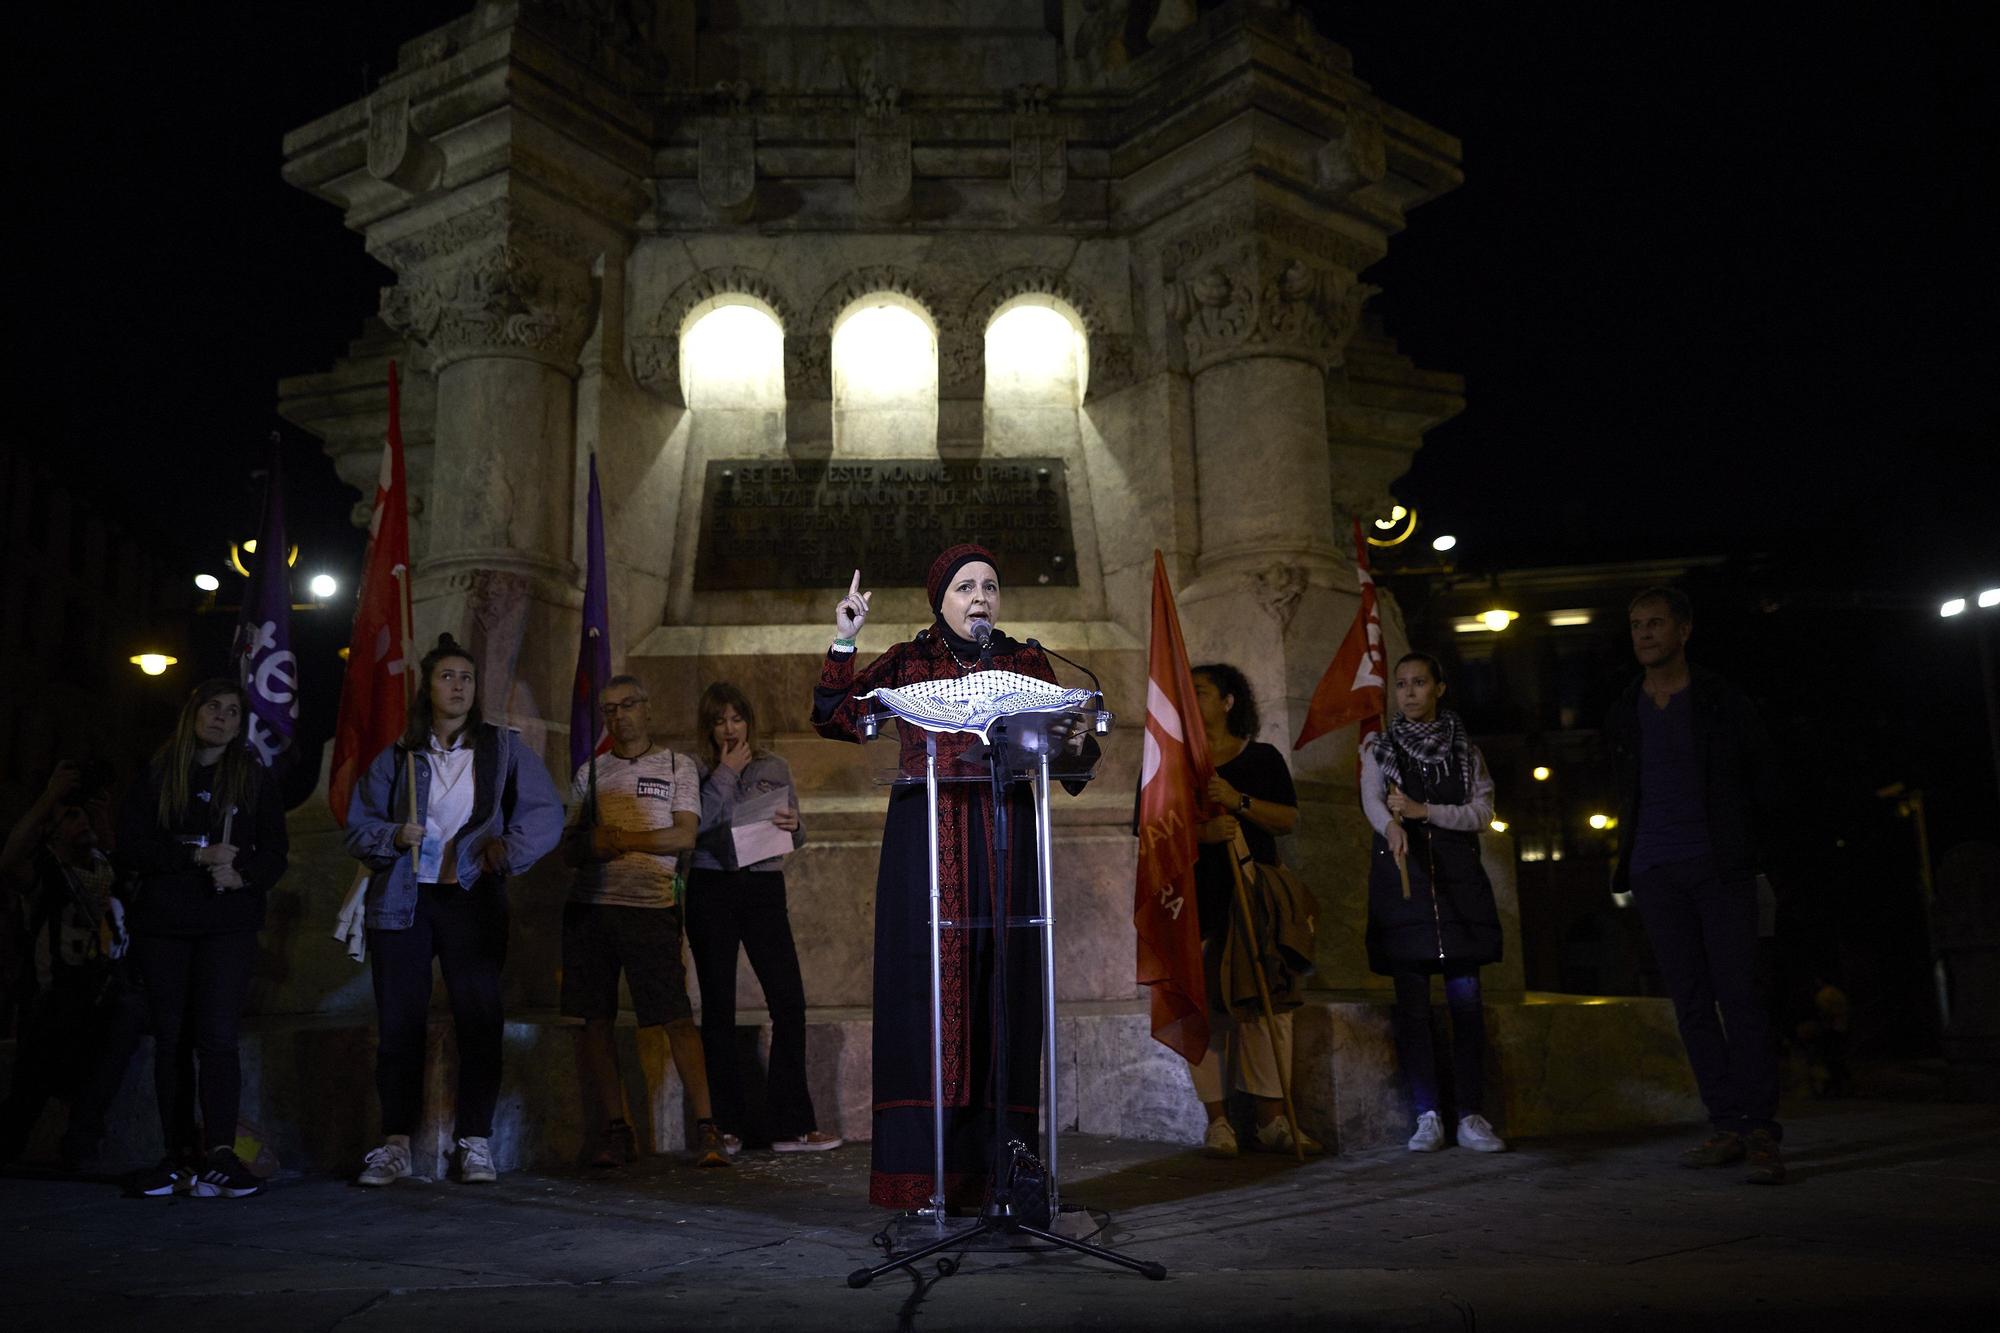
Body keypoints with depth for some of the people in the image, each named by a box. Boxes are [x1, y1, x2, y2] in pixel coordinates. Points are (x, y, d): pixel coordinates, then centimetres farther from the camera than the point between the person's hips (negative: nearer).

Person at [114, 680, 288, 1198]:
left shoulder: (255, 778, 11)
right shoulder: (156, 776, 9)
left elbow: (275, 852, 7)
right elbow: (131, 846, -1)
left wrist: (242, 873, -14)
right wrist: (198, 854, -13)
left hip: (229, 924, -1)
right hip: (161, 922, 1)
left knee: (218, 1035, -11)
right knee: (168, 1036, 3)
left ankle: (220, 1153, -15)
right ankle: (171, 1157, 7)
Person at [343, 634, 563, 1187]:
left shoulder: (502, 749, 6)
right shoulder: (395, 758, 11)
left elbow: (545, 814, -1)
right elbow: (358, 827, 11)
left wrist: (510, 849, -17)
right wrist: (394, 836, -9)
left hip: (472, 900, -1)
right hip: (402, 902, 1)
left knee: (480, 1020, -4)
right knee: (399, 1022, 2)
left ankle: (476, 1142, 4)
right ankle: (395, 1144, 10)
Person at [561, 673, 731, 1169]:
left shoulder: (677, 766, 9)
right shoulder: (590, 772, 18)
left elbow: (684, 836, -3)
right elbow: (572, 846, 16)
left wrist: (618, 839, -12)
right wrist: (591, 847, -7)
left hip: (650, 905, -4)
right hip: (590, 905, 4)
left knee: (676, 1017, -10)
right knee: (594, 1021, 1)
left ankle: (705, 1128, -7)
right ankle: (616, 1131, 10)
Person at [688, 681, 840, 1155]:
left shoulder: (774, 768, 11)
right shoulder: (699, 773, 6)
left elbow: (795, 838, 10)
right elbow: (694, 826, -12)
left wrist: (792, 826, -12)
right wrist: (725, 774, -7)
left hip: (765, 888, 1)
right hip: (711, 890, -1)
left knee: (789, 1001, -6)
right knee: (718, 1007, 3)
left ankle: (792, 1125, 0)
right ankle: (724, 1124, 12)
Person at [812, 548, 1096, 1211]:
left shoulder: (1026, 662, 14)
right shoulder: (906, 661, 11)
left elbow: (1063, 754, 7)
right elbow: (833, 718, 1)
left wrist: (1075, 744, -15)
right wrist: (843, 642, -7)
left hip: (1004, 838, 1)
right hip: (925, 838, -1)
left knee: (1001, 988, -2)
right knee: (928, 985, -4)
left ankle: (998, 1167, 5)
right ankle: (925, 1173, 1)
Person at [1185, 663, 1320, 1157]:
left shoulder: (1263, 758, 12)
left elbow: (1288, 819, 3)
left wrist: (1238, 801, -12)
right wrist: (1202, 832, -17)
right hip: (1198, 897, -1)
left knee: (1268, 1003, -1)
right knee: (1205, 1005, -6)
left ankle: (1272, 1120, 7)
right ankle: (1218, 1121, 1)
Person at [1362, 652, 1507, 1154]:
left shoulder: (1465, 750, 13)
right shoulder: (1379, 748, 10)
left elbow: (1482, 811, 1)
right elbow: (1372, 799, -9)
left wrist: (1424, 811, -13)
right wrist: (1391, 826, -31)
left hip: (1456, 877, 1)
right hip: (1400, 874, -1)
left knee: (1465, 997, -4)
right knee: (1412, 1000, -4)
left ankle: (1471, 1117, -1)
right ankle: (1427, 1117, 0)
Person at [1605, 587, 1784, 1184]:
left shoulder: (1722, 701, 3)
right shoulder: (1625, 714, 13)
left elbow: (1764, 774, 10)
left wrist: (1743, 841, 8)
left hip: (1720, 865, -4)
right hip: (1655, 871, 4)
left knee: (1738, 993, -10)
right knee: (1691, 1000, 3)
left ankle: (1761, 1133, -9)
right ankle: (1727, 1127, 7)